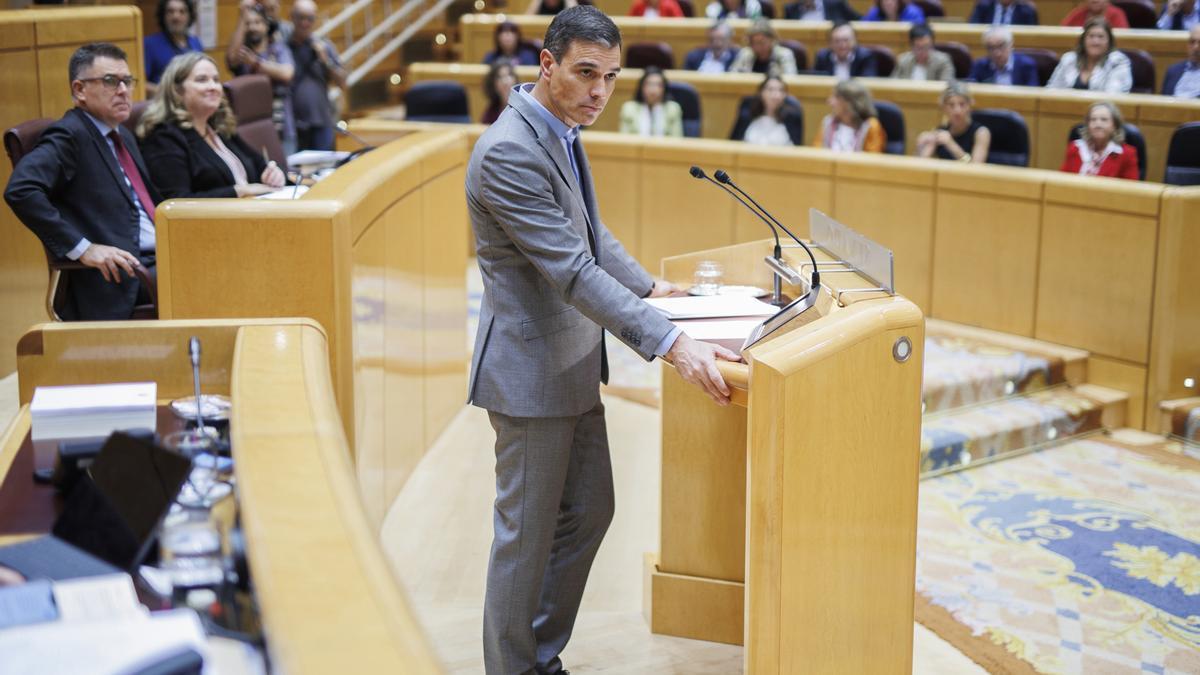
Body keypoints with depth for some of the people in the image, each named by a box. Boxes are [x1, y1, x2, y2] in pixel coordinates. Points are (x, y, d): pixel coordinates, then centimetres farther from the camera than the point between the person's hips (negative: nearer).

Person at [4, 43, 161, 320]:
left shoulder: (123, 136, 22)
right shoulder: (69, 135, -6)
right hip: (121, 275, -9)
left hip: (161, 258, 9)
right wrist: (82, 248, -23)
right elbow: (20, 190, -21)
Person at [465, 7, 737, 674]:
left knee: (589, 512, 18)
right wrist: (673, 343, -32)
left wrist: (648, 285, 19)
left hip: (573, 362, 10)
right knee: (528, 534, 3)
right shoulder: (509, 152, -24)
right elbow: (572, 271, -29)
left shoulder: (562, 131, 6)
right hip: (531, 368, -10)